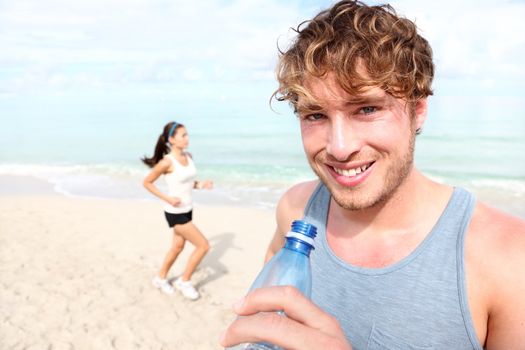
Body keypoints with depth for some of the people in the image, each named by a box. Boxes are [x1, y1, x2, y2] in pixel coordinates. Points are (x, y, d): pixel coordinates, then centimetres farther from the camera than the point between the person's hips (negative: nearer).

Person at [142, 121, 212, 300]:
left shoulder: (188, 156, 1)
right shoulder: (167, 162, -21)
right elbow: (147, 183, -11)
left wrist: (200, 184, -5)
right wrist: (167, 198, -19)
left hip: (187, 210, 8)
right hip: (175, 213, -8)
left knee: (178, 247, 21)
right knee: (203, 246, -5)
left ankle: (161, 278, 41)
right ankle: (184, 281, 15)